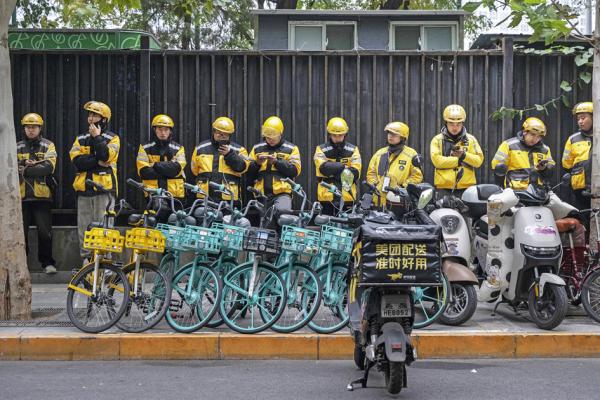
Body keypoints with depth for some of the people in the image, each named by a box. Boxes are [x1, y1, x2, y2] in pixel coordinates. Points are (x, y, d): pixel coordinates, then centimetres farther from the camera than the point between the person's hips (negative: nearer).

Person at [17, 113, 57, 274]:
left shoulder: (48, 146, 4)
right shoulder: (18, 147, 12)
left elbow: (48, 167, -12)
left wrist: (24, 169, -14)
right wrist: (33, 166, -15)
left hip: (41, 196, -2)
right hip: (21, 196, 2)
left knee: (45, 232, -2)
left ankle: (47, 262, 9)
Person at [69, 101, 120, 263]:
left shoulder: (112, 138, 5)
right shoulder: (81, 139, 15)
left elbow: (106, 155, -15)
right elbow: (77, 161, -2)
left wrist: (97, 138, -7)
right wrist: (98, 162, -11)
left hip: (104, 189, -4)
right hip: (84, 189, 4)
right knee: (84, 227, 5)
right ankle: (86, 259, 12)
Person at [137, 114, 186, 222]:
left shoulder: (178, 149, 10)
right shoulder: (145, 149, 7)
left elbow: (176, 169, -8)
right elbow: (143, 171, -7)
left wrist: (156, 165, -11)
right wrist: (167, 171, -9)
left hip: (175, 193, 1)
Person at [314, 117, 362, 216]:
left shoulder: (352, 150, 6)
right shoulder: (321, 150, 4)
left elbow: (355, 172, -7)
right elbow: (323, 167, -14)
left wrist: (333, 169, -15)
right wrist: (343, 166, -22)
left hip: (347, 196, 1)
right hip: (327, 196, -1)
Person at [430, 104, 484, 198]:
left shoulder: (471, 139, 12)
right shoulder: (438, 140, 6)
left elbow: (479, 161, 3)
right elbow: (437, 160, -9)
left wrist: (464, 155, -13)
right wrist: (459, 160, -9)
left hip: (466, 188, 1)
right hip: (444, 188, -1)